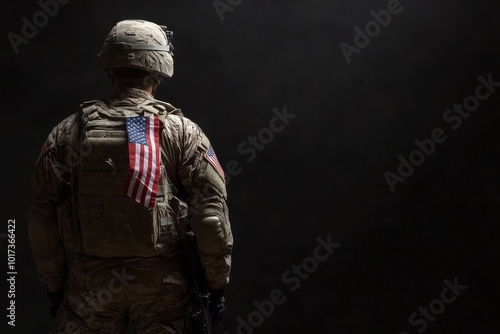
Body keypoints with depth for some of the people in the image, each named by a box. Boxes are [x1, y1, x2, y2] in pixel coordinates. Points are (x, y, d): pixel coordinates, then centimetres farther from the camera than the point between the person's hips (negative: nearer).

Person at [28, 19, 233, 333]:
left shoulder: (67, 133, -1)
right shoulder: (183, 132, -5)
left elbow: (43, 219, 1)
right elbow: (212, 214, -9)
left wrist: (55, 286, 10)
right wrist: (217, 283, 0)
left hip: (90, 283, 1)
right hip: (162, 284, -1)